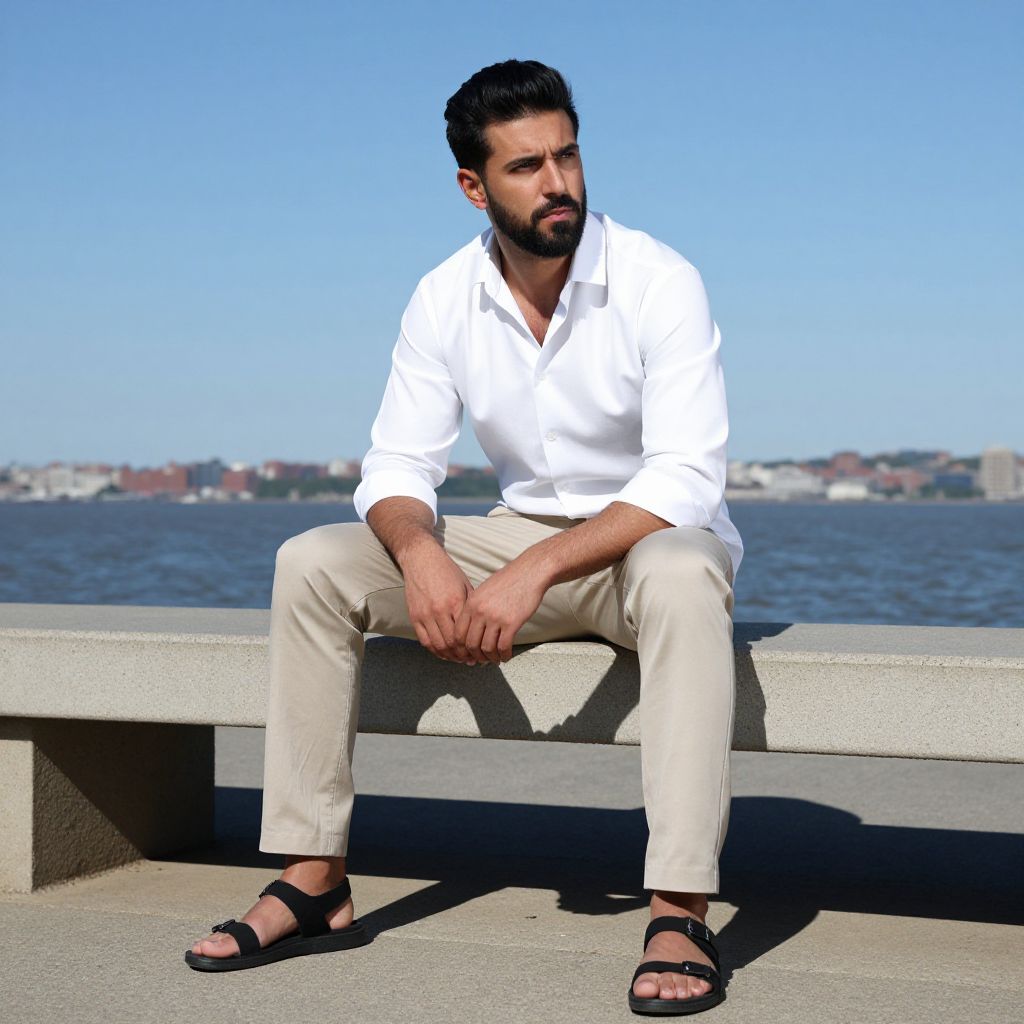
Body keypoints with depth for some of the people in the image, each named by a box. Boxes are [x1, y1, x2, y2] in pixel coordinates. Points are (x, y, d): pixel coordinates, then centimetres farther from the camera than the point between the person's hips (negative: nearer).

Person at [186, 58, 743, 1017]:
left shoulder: (658, 283, -18)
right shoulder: (445, 299, -4)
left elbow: (687, 478, -25)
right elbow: (395, 467, -4)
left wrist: (534, 571, -35)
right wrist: (420, 550, -28)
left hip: (651, 540, -4)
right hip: (524, 536, 5)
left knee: (679, 574, -41)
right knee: (313, 562, -13)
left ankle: (681, 911, -41)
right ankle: (314, 883, -11)